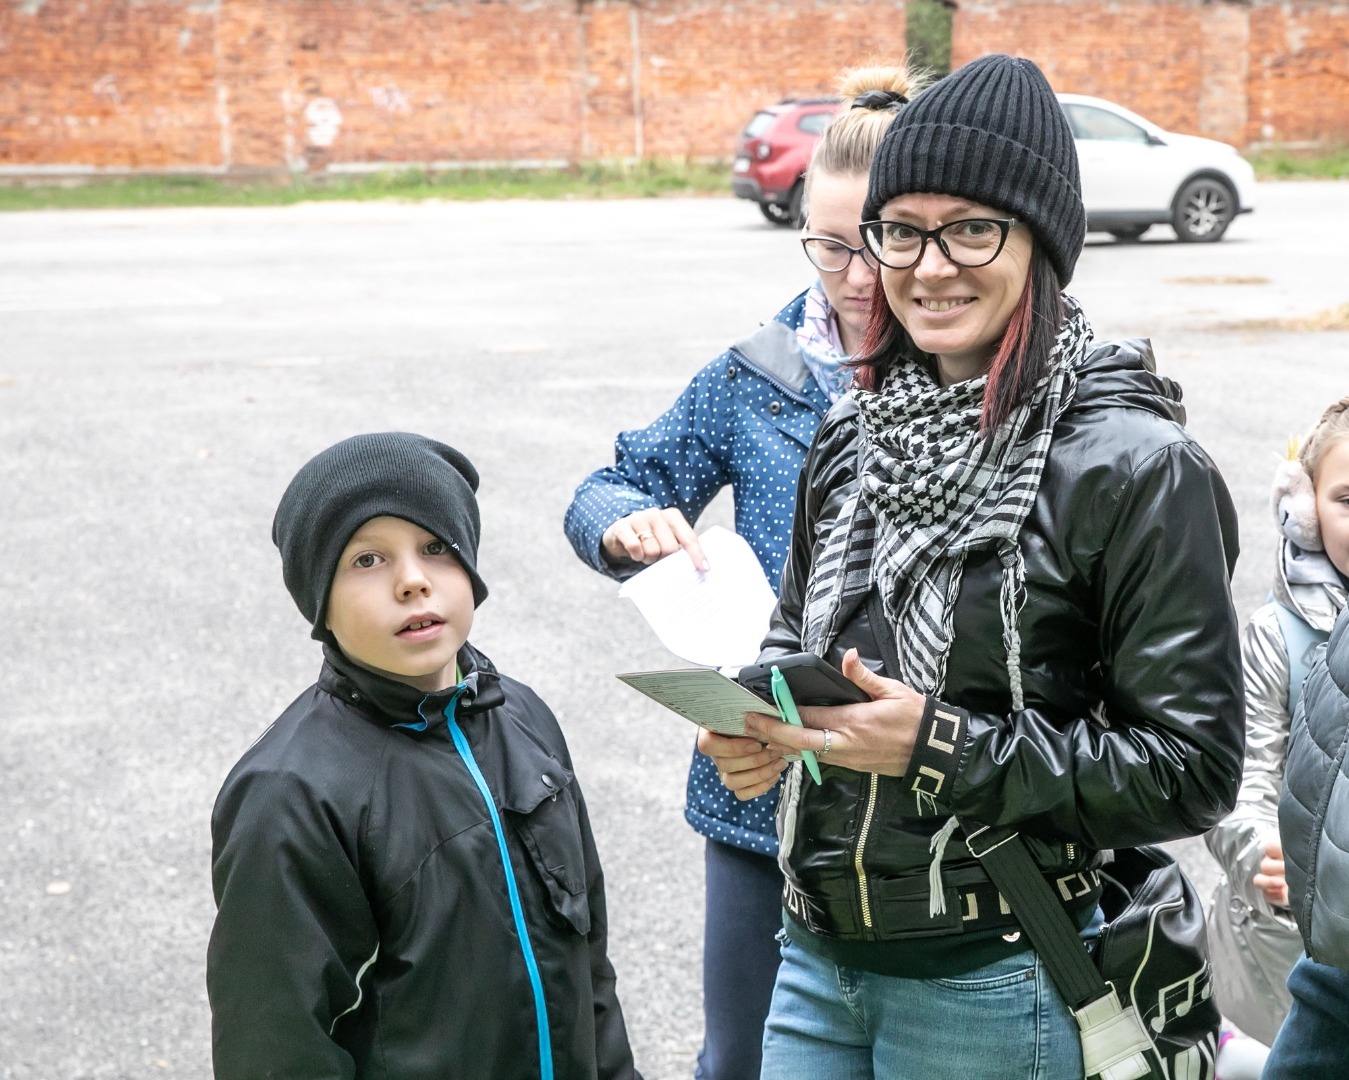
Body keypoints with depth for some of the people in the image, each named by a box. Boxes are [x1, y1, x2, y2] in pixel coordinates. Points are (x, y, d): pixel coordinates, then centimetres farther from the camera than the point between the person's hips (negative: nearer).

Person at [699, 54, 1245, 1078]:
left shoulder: (1132, 467, -16)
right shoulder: (854, 434, 3)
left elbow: (1192, 768, -16)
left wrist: (941, 747, -22)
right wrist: (755, 717, -6)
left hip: (992, 990, -5)